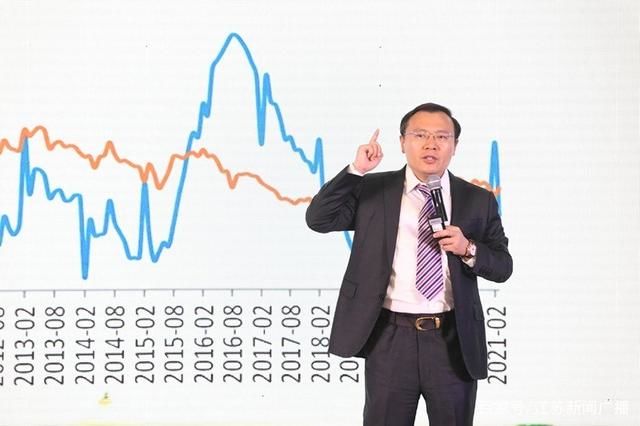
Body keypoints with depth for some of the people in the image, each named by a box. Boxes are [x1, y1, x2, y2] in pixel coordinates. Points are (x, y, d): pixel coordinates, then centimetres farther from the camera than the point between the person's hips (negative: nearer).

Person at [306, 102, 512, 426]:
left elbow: (503, 266, 7)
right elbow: (318, 219, -6)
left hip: (454, 340, 1)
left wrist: (468, 249, -13)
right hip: (389, 337, -1)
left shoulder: (478, 200, 5)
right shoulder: (372, 190, 4)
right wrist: (356, 170, -14)